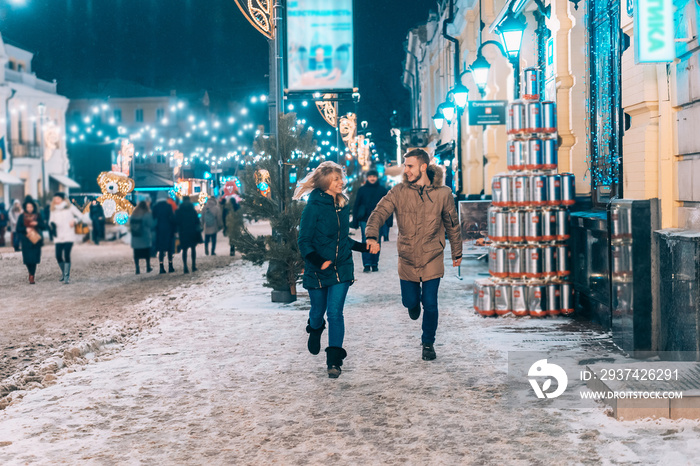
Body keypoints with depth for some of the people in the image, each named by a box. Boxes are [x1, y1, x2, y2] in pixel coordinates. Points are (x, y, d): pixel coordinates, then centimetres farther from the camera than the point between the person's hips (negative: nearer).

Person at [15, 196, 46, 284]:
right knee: (28, 259, -4)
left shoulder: (38, 216, 6)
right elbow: (18, 229, 5)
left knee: (34, 259, -8)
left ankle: (32, 277, -3)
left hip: (36, 240, 0)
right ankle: (31, 275, 19)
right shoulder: (22, 216, 5)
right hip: (26, 241, 0)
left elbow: (44, 227, 5)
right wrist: (25, 229, -13)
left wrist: (37, 224, -13)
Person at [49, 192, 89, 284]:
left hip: (69, 236, -3)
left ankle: (67, 277, -8)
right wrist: (52, 225, -4)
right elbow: (51, 222, 18)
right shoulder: (53, 210, 13)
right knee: (58, 256, -3)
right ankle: (63, 273, 23)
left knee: (66, 255, -13)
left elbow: (80, 216, 5)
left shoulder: (70, 207, 3)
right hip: (58, 237, 3)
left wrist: (74, 220, -12)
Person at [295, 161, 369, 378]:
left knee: (335, 313, -6)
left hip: (341, 268, 3)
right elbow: (304, 241, -13)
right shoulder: (314, 207, -12)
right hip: (317, 270, -3)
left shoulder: (343, 205, 6)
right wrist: (316, 260, -27)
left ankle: (334, 360, -5)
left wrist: (362, 246, 17)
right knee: (318, 311, 13)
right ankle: (315, 330, 49)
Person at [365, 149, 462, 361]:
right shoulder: (398, 192, -7)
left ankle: (428, 343, 23)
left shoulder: (442, 193, -5)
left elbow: (452, 224, 7)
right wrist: (372, 236, -35)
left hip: (432, 259, -1)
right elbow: (379, 213, -15)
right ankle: (415, 300, 47)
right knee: (409, 301, 8)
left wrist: (457, 253, 14)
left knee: (430, 305, 0)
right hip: (407, 258, 1)